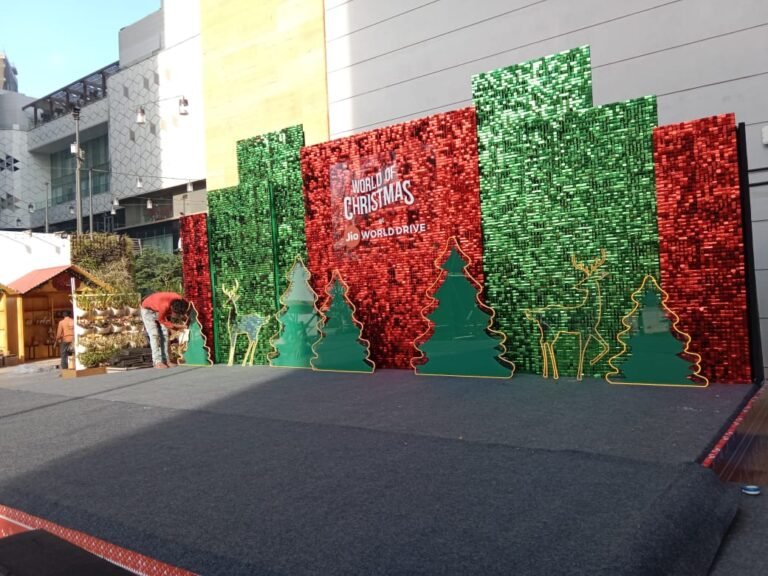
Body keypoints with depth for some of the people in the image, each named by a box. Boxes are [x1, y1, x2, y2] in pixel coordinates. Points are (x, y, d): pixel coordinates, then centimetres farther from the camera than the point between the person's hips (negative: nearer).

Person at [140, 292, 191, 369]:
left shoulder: (180, 301, -28)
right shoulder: (164, 305, -43)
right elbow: (161, 320, -23)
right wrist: (175, 326, -25)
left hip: (158, 310, 6)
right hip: (148, 310, -6)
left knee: (164, 334, -2)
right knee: (154, 335, -15)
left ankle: (165, 360, 0)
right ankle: (157, 362, -19)